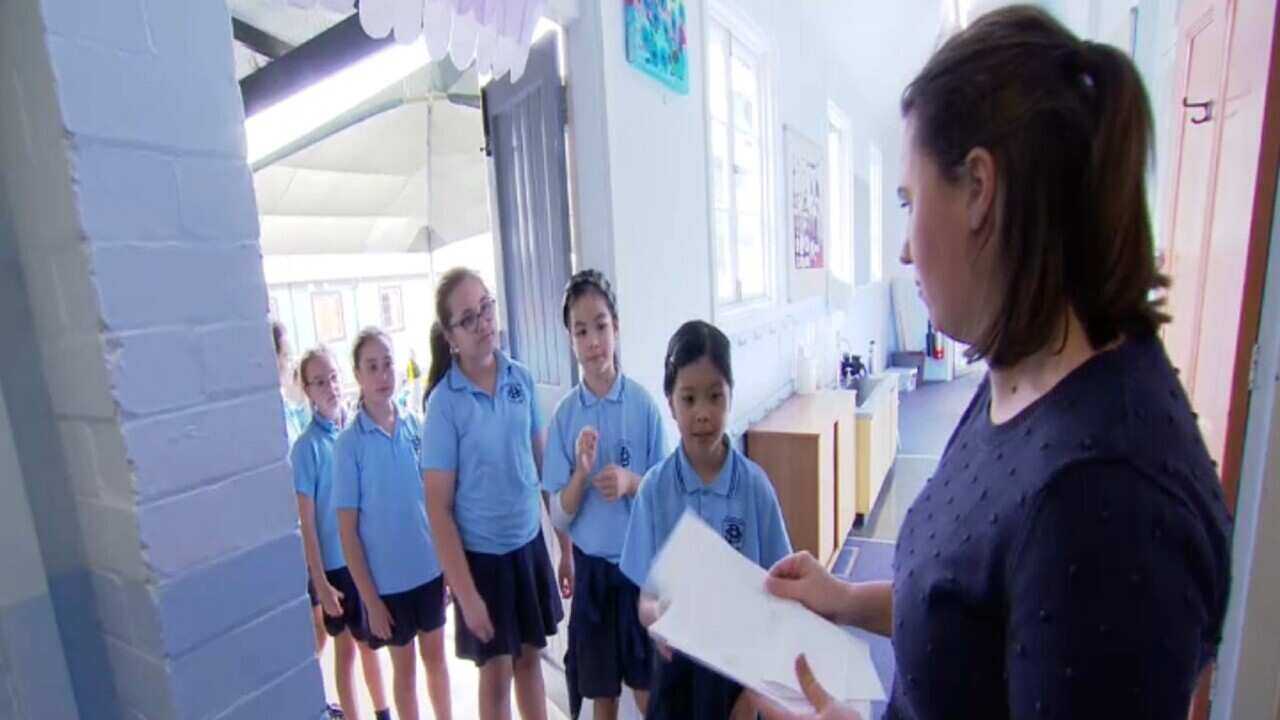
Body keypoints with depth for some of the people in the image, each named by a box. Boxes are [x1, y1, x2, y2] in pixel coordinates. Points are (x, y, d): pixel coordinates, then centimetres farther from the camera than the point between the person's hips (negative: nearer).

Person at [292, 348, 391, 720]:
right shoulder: (307, 446, -14)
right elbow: (306, 521, -12)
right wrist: (319, 582, -11)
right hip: (334, 563, -4)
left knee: (370, 641, 21)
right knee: (345, 647, 13)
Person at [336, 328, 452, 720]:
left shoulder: (416, 426, -4)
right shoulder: (349, 443, -13)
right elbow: (348, 530, -9)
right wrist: (370, 599, -8)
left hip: (431, 569, 3)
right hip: (387, 579, -3)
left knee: (436, 656, 21)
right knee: (404, 668, 17)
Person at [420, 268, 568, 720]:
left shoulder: (521, 379, -4)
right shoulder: (444, 403, -15)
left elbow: (542, 461, 4)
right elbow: (439, 508, -13)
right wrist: (466, 593, -13)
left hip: (530, 542, 3)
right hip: (481, 553, -3)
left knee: (530, 657, 20)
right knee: (496, 671, 14)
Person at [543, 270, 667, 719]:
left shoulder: (644, 404, -10)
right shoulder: (565, 414, -6)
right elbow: (560, 517, -4)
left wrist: (631, 483, -23)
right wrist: (581, 473, -23)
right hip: (591, 568, 2)